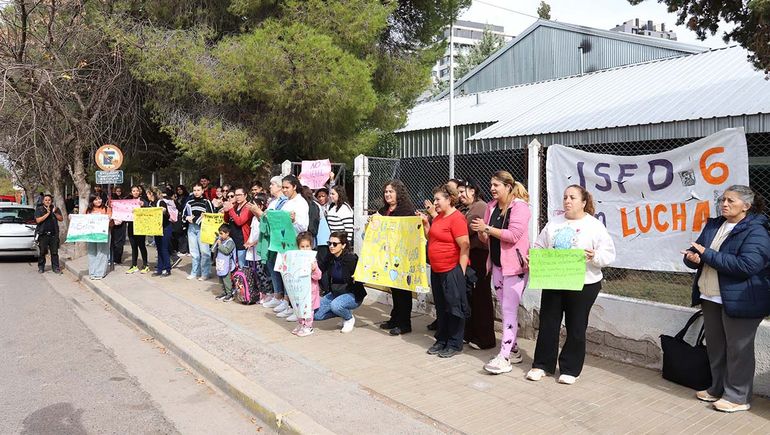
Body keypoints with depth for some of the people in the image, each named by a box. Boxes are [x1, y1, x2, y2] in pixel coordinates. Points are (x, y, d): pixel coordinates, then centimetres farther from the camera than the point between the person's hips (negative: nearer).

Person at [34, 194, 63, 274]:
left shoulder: (56, 209, 11)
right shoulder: (39, 209, 3)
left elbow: (61, 219, 3)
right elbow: (38, 220, -10)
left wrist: (55, 212, -11)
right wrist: (47, 213, -13)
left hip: (54, 234, 2)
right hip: (43, 234, -2)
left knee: (54, 252, 2)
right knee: (42, 252, 3)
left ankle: (56, 267, 7)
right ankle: (41, 267, 15)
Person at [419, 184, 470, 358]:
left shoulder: (456, 218, -15)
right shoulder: (439, 217, 12)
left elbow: (465, 246, -19)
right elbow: (431, 238, 22)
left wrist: (461, 272, -19)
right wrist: (425, 223, 7)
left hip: (452, 271, -9)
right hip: (437, 271, 9)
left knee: (454, 308, 2)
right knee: (441, 308, 16)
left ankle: (454, 344, 12)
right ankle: (441, 341, 26)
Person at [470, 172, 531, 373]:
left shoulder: (519, 206, -11)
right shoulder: (491, 207, 9)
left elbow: (513, 235, -22)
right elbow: (486, 239, 11)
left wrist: (487, 229, -18)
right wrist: (481, 232, -11)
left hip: (515, 266, -7)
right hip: (496, 264, 8)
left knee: (509, 309, -9)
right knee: (505, 309, 14)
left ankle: (504, 357, -10)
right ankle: (513, 350, 25)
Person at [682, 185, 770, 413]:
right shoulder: (713, 225, 9)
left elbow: (746, 266, -26)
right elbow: (696, 253, 11)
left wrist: (707, 254, -24)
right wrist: (693, 258, -14)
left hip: (739, 301, -7)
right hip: (711, 297, 8)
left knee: (738, 349, 3)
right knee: (715, 346, 17)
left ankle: (738, 396, 16)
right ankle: (718, 388, 31)